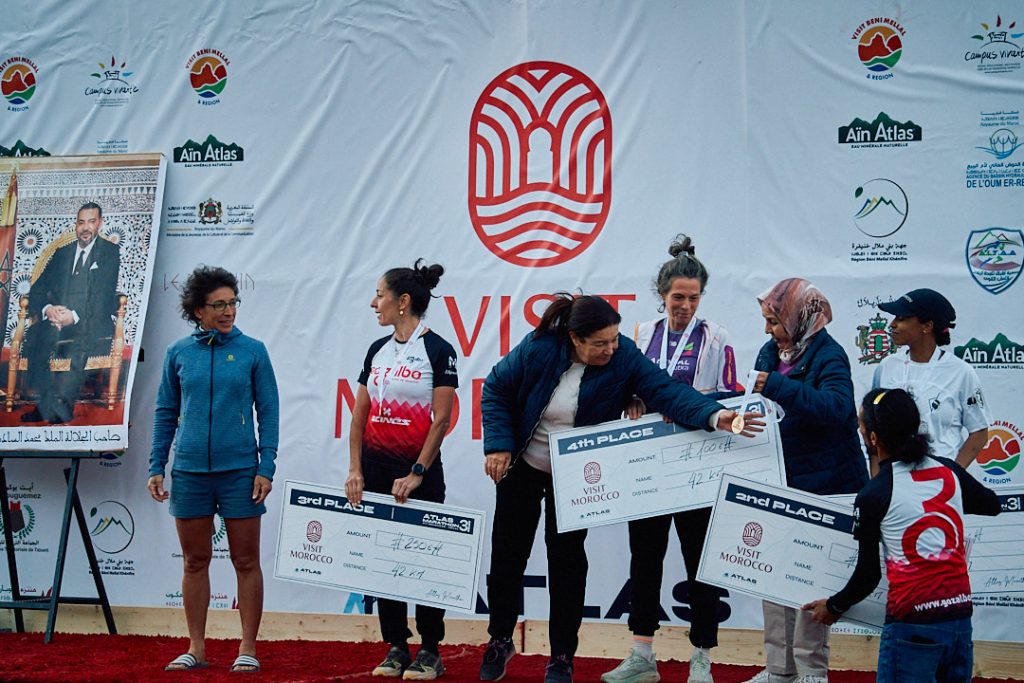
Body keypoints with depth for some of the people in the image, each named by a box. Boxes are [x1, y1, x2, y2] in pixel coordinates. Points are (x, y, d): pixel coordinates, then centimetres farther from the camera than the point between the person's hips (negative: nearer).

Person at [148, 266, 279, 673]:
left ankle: (248, 648, 11)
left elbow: (268, 411, 1)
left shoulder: (252, 351, 0)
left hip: (239, 470, -2)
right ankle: (196, 648, 18)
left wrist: (266, 467, -7)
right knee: (195, 562, 9)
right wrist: (156, 467, 4)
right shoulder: (178, 353, 5)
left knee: (246, 562, 2)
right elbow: (166, 413, 10)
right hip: (189, 471, 2)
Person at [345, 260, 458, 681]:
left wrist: (417, 474, -16)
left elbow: (441, 420, -12)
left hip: (420, 471, -6)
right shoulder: (378, 350, 9)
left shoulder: (438, 351, -8)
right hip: (376, 469, 6)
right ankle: (396, 647, 15)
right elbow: (360, 414, 9)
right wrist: (355, 470, 0)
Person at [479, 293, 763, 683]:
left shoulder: (625, 357, -20)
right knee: (508, 552, 9)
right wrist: (498, 444, -16)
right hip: (522, 467, 1)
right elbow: (495, 390, -8)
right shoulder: (538, 350, -20)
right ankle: (500, 641, 29)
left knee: (566, 558, 0)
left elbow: (666, 390, -29)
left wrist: (713, 416, -44)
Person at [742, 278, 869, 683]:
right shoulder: (770, 352, 7)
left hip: (820, 485, -7)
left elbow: (838, 406, -30)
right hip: (775, 481, 7)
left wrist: (777, 386, -34)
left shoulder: (828, 356, -13)